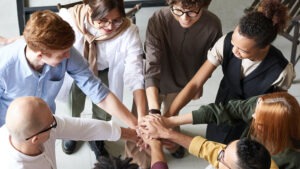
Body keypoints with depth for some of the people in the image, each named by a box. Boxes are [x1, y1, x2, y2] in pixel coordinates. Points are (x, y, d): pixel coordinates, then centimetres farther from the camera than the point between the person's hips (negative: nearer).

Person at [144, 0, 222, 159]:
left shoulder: (212, 24, -27)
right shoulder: (158, 20, -35)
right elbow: (152, 67, -39)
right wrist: (154, 111, -49)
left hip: (182, 83, 2)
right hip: (154, 83, -2)